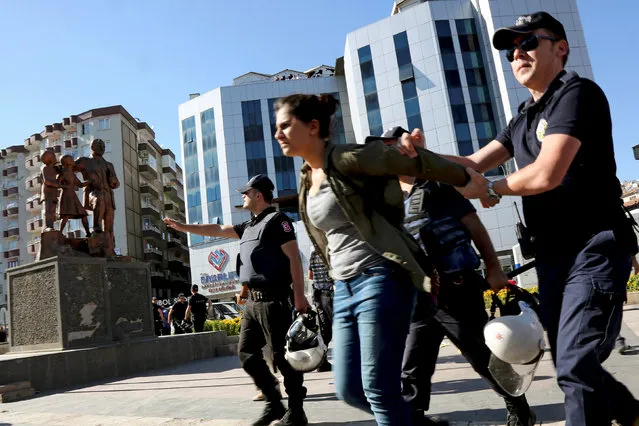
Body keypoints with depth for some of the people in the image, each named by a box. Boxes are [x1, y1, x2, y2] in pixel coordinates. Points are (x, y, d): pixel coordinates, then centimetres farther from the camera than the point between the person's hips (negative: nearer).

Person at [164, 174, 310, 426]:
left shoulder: (276, 220, -7)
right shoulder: (249, 226, 19)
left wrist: (299, 296, -19)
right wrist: (181, 227, 30)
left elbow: (294, 258, -14)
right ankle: (274, 404, 21)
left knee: (282, 355, -3)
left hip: (273, 300, -9)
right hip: (253, 301, 9)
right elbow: (216, 230, 28)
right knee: (247, 353, 10)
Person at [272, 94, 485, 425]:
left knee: (378, 389, -4)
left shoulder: (345, 160, -11)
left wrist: (468, 181, -5)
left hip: (380, 281, -8)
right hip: (344, 290, 9)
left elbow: (412, 163, -9)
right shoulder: (306, 180, 14)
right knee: (349, 389, 10)